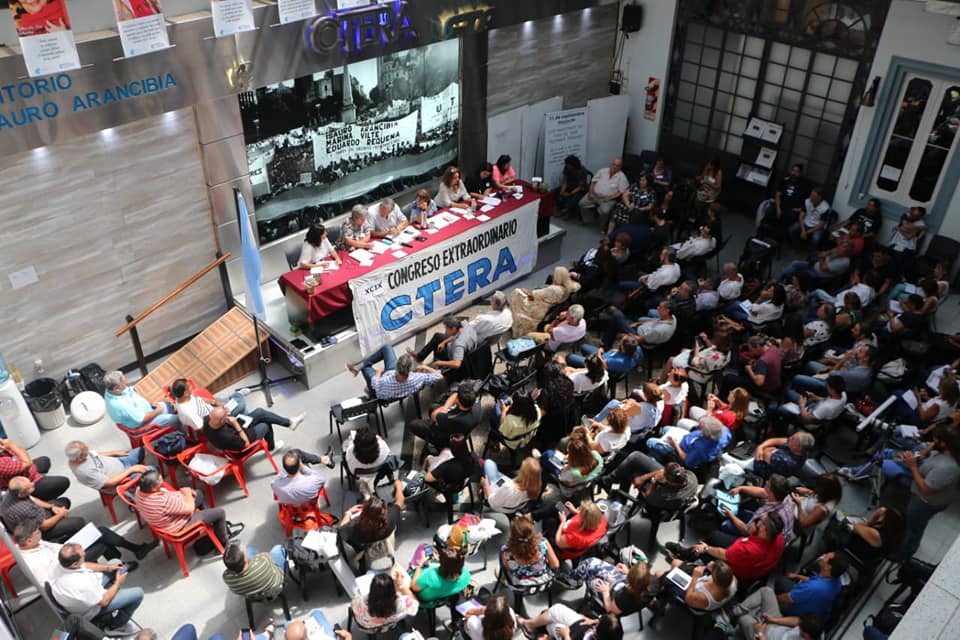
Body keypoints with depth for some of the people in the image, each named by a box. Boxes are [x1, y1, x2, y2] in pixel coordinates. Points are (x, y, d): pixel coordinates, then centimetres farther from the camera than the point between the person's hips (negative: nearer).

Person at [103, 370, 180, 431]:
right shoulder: (120, 405, -39)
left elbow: (134, 393, 6)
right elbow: (142, 419, -29)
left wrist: (152, 404, 1)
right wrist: (157, 411, -13)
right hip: (142, 423, -9)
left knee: (171, 407, 14)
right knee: (174, 419, -9)